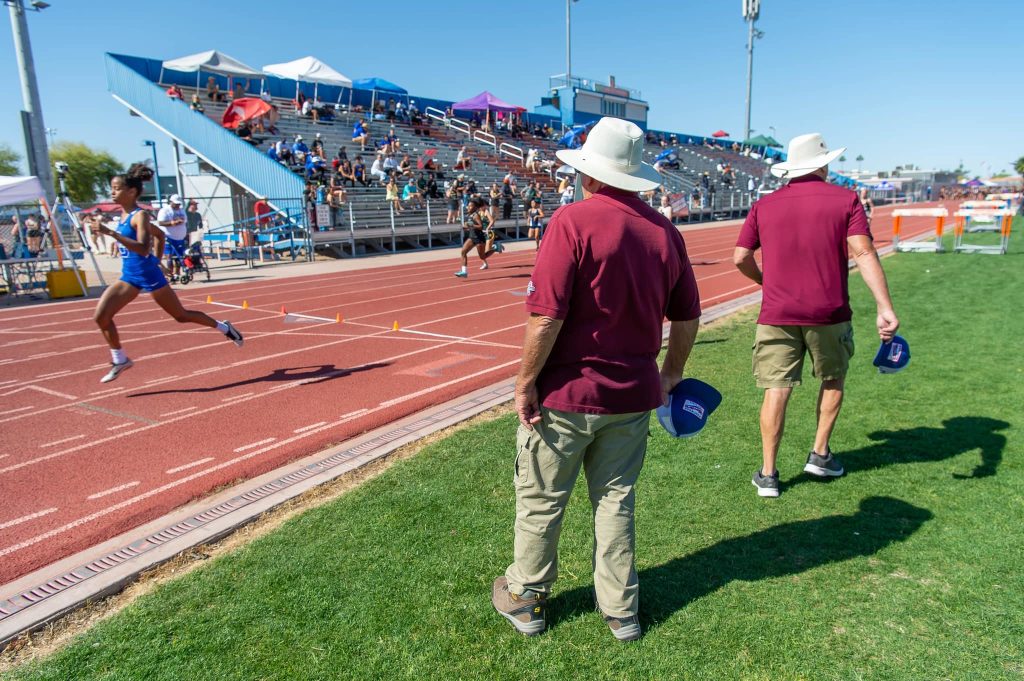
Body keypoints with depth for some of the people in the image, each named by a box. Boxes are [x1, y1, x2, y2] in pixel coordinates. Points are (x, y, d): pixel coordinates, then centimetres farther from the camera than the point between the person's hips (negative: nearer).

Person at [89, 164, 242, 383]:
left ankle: (224, 327, 25)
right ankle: (120, 360, 12)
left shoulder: (140, 216, -16)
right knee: (101, 316, -1)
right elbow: (160, 235, 22)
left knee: (181, 315, 5)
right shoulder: (124, 216, 10)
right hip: (129, 276, 8)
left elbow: (143, 249, -32)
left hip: (149, 276, -8)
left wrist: (110, 233, -35)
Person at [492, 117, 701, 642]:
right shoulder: (664, 231, 1)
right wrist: (671, 374, 21)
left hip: (566, 394, -5)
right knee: (616, 501, 19)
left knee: (541, 501, 14)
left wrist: (525, 382, -11)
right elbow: (686, 318, 7)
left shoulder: (573, 220, -16)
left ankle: (526, 600, 34)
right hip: (633, 396, 5)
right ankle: (620, 610, 33)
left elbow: (546, 317, -22)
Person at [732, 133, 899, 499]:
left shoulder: (764, 205, 6)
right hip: (828, 314, -1)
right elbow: (863, 253, -12)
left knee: (776, 391, 4)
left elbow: (740, 258, 3)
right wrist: (885, 307, -16)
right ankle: (819, 454, 29)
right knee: (832, 380, 22)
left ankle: (767, 474, 7)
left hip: (776, 314, 1)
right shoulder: (845, 200, 0)